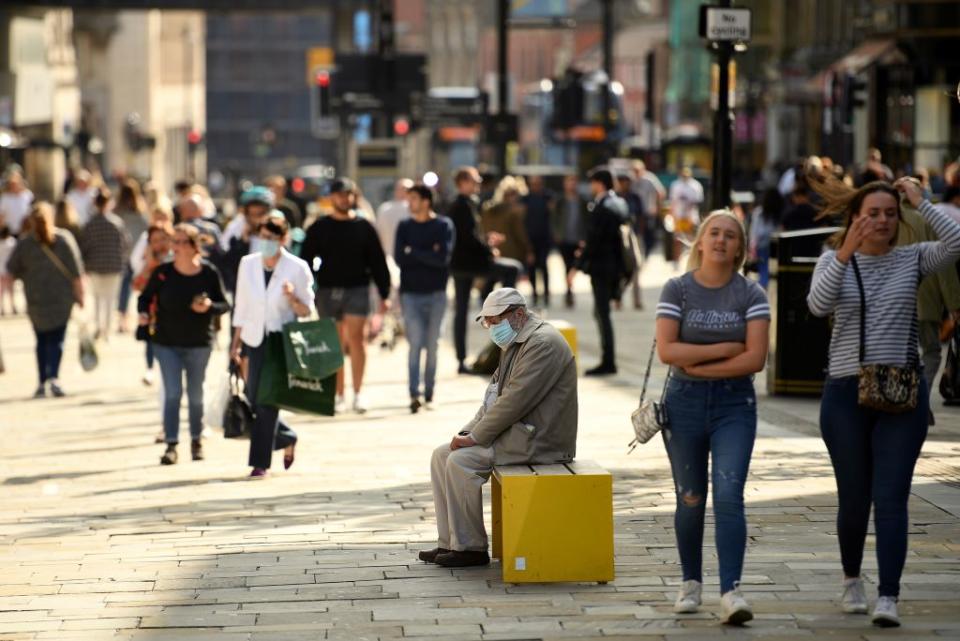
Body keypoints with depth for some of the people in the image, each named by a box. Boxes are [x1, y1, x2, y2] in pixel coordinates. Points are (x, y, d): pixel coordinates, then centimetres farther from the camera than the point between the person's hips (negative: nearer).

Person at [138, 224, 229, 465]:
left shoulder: (209, 273, -7)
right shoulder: (162, 272, -6)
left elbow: (224, 304, -2)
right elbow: (145, 297, 5)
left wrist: (209, 306, -22)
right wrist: (144, 313, -15)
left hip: (198, 343, 0)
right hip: (166, 343, 0)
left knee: (195, 394, 10)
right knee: (172, 392, -8)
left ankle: (196, 441, 29)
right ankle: (171, 444, -3)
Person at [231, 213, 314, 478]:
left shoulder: (297, 268, -7)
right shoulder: (248, 264, 4)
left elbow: (307, 311, -2)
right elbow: (242, 307, 11)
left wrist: (292, 298, -22)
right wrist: (236, 343, 9)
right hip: (255, 340, 4)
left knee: (267, 402, -7)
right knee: (254, 400, 6)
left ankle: (260, 462, 0)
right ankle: (288, 439, 32)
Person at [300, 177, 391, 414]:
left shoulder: (364, 227, 6)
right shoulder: (319, 228, 8)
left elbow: (378, 262, 8)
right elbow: (306, 261, 9)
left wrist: (384, 294, 5)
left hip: (357, 290, -1)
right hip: (327, 291, 1)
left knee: (355, 337, -14)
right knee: (335, 344, 5)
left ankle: (358, 393, -6)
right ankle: (339, 395, 13)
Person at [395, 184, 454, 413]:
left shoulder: (443, 226, 1)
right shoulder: (405, 227, 7)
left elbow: (442, 258, -13)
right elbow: (399, 258, -5)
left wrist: (413, 252, -9)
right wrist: (428, 255, -10)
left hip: (435, 293, -1)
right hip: (410, 293, 1)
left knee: (432, 345, 5)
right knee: (415, 343, -8)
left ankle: (429, 394, 12)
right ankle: (414, 394, -11)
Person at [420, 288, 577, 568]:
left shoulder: (542, 343, -17)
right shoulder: (515, 344, 17)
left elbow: (515, 400, -22)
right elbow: (494, 397, 18)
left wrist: (475, 437, -17)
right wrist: (468, 432, 4)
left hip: (539, 438, -11)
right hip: (518, 431, 11)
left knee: (461, 461, -21)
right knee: (442, 455, 4)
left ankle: (471, 547, -11)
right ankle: (449, 542, 4)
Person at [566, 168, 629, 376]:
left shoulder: (600, 209, -17)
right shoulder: (619, 205, 10)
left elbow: (593, 241, -21)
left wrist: (577, 267, -17)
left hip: (601, 266, -9)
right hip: (614, 266, 9)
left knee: (602, 313, -4)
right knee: (601, 312, 17)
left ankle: (608, 361, -3)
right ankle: (608, 360, 18)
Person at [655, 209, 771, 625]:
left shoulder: (750, 294, 0)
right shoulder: (677, 289, 0)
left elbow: (756, 358, -10)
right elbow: (666, 350, -10)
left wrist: (699, 365, -11)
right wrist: (724, 348, -12)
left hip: (734, 404, -1)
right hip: (684, 403, 1)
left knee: (729, 494, -14)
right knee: (690, 499, 9)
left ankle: (731, 591, -18)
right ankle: (691, 582, 26)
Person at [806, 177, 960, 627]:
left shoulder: (912, 259, 5)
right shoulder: (834, 261, 3)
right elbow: (817, 305, -17)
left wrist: (919, 202, -11)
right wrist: (845, 254, -27)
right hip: (846, 392, 0)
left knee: (891, 498, -9)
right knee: (854, 498, 9)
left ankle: (888, 598, -13)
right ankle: (852, 580, 33)